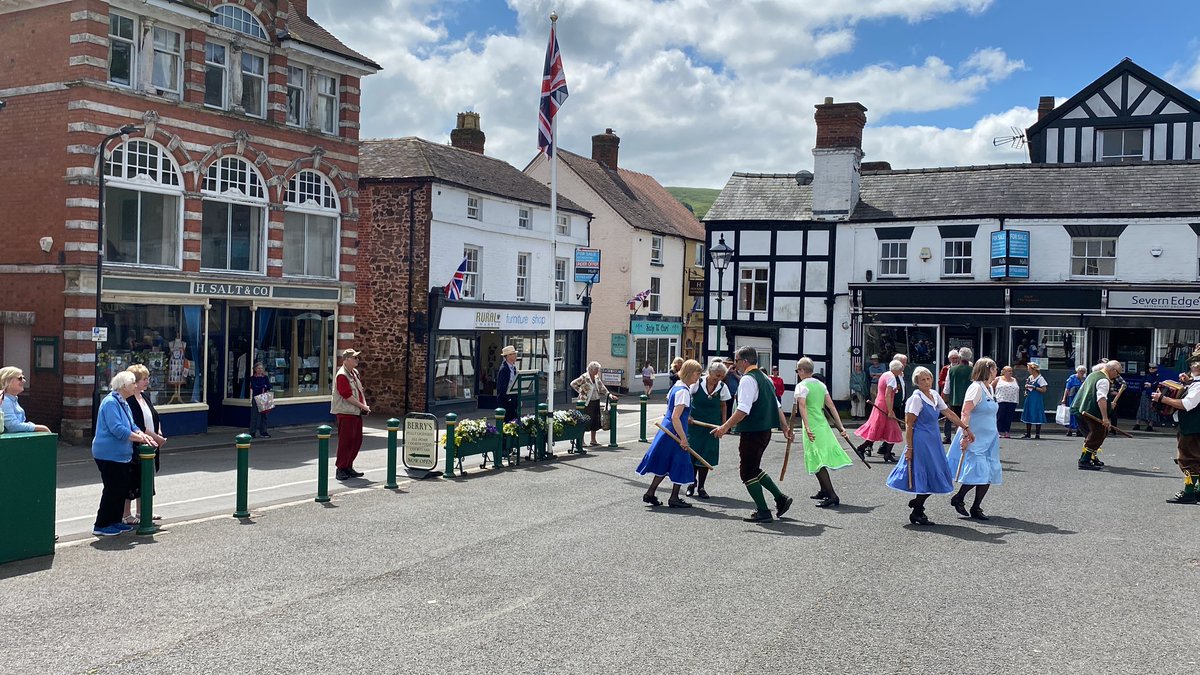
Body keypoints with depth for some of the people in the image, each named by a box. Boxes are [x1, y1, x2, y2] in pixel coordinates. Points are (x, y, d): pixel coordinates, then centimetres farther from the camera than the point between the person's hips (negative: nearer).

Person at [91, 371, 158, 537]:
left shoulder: (124, 403, 15)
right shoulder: (110, 402, -17)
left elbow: (132, 427, 17)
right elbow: (118, 429, -24)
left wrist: (143, 435, -2)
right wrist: (140, 438, -19)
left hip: (121, 455, 10)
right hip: (109, 455, -10)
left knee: (122, 489, 12)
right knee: (112, 489, -5)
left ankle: (115, 521, 22)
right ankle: (101, 525, 3)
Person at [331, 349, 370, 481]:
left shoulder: (355, 372, 14)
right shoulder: (341, 375, -15)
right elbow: (347, 396, -19)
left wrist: (365, 405, 3)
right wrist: (362, 406, -15)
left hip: (356, 412, 9)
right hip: (345, 412, -9)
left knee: (357, 440, 11)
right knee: (346, 441, -5)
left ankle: (349, 467, 21)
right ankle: (340, 469, 3)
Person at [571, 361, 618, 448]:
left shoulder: (597, 378, 10)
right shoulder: (584, 377, -12)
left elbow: (602, 388, 12)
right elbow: (573, 384, -12)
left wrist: (609, 395, 1)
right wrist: (580, 392, -12)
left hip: (596, 402, 7)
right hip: (587, 402, -7)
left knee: (595, 421, 10)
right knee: (586, 421, -4)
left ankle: (593, 440, 20)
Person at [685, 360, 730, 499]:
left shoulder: (722, 387, -3)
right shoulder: (697, 383, -12)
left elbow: (724, 406, 11)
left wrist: (724, 424, 7)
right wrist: (688, 415, -13)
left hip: (712, 425, 2)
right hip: (694, 423, -2)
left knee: (707, 455, 2)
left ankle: (701, 487, 13)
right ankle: (692, 484, 20)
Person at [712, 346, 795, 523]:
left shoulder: (747, 379, -14)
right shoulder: (764, 378, 15)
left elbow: (743, 410, -24)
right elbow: (777, 406, 18)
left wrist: (725, 427, -23)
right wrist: (785, 427, 21)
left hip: (752, 433, -9)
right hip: (765, 430, 9)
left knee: (748, 472, 0)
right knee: (754, 469, 20)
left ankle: (763, 512, 1)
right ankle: (780, 498, 17)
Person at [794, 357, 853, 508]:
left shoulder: (802, 385, -9)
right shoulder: (821, 384, 13)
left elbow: (802, 406, -24)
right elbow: (831, 406, 11)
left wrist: (807, 427, -33)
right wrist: (841, 427, 11)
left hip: (812, 427, -8)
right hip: (823, 424, 8)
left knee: (817, 461, -8)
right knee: (820, 459, 21)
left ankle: (832, 495, -16)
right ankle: (824, 490, 32)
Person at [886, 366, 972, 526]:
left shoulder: (934, 395, 9)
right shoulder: (916, 398, -14)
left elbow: (949, 413, 17)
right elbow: (909, 425, -14)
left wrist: (965, 428, 16)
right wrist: (909, 448, -17)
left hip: (934, 441, 8)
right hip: (921, 441, -8)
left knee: (936, 476, 11)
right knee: (928, 477, -4)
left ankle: (916, 502, 28)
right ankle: (916, 513, 9)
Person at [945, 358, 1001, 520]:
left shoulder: (990, 388, 14)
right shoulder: (976, 388, -14)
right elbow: (965, 413, -20)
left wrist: (995, 434, 25)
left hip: (989, 439, 9)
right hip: (975, 439, -9)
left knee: (989, 474, 5)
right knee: (978, 471, -14)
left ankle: (976, 508, 13)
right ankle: (958, 499, 6)